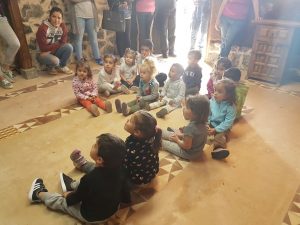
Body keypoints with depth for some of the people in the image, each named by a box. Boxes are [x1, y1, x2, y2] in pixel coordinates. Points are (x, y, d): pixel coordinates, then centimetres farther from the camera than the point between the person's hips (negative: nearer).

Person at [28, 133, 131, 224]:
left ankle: (39, 194, 40)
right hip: (113, 209, 5)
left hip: (91, 216, -5)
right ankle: (73, 185, 44)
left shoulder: (90, 179, -37)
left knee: (60, 202, 14)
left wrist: (67, 195, 6)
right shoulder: (118, 168, -22)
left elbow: (73, 200, -16)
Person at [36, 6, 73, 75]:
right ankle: (51, 67, 4)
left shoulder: (63, 26, -8)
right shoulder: (43, 28, -23)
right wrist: (57, 44, -15)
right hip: (43, 54, -5)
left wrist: (51, 49, -17)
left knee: (69, 47, -22)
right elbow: (43, 48, -22)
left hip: (55, 52, 5)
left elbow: (63, 43, -6)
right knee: (55, 61, -36)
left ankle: (62, 66, 1)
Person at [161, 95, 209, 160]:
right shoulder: (202, 123, -11)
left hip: (188, 153, -8)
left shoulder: (190, 128, -37)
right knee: (172, 134, 19)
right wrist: (181, 135, 3)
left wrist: (177, 140, -10)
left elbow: (186, 146, -26)